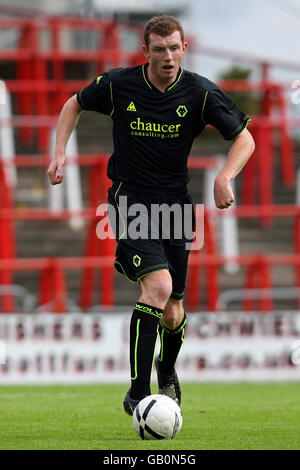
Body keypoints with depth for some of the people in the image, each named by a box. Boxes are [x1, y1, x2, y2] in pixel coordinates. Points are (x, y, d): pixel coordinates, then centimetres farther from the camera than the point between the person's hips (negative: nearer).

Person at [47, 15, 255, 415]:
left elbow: (244, 139, 1)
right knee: (158, 285, -26)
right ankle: (137, 394, -22)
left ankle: (167, 374, 42)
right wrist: (60, 152, 0)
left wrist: (224, 178, -17)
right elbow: (75, 104, 13)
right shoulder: (118, 85, -7)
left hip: (175, 202, 3)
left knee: (172, 313, 7)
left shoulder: (200, 93, -6)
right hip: (130, 198, -2)